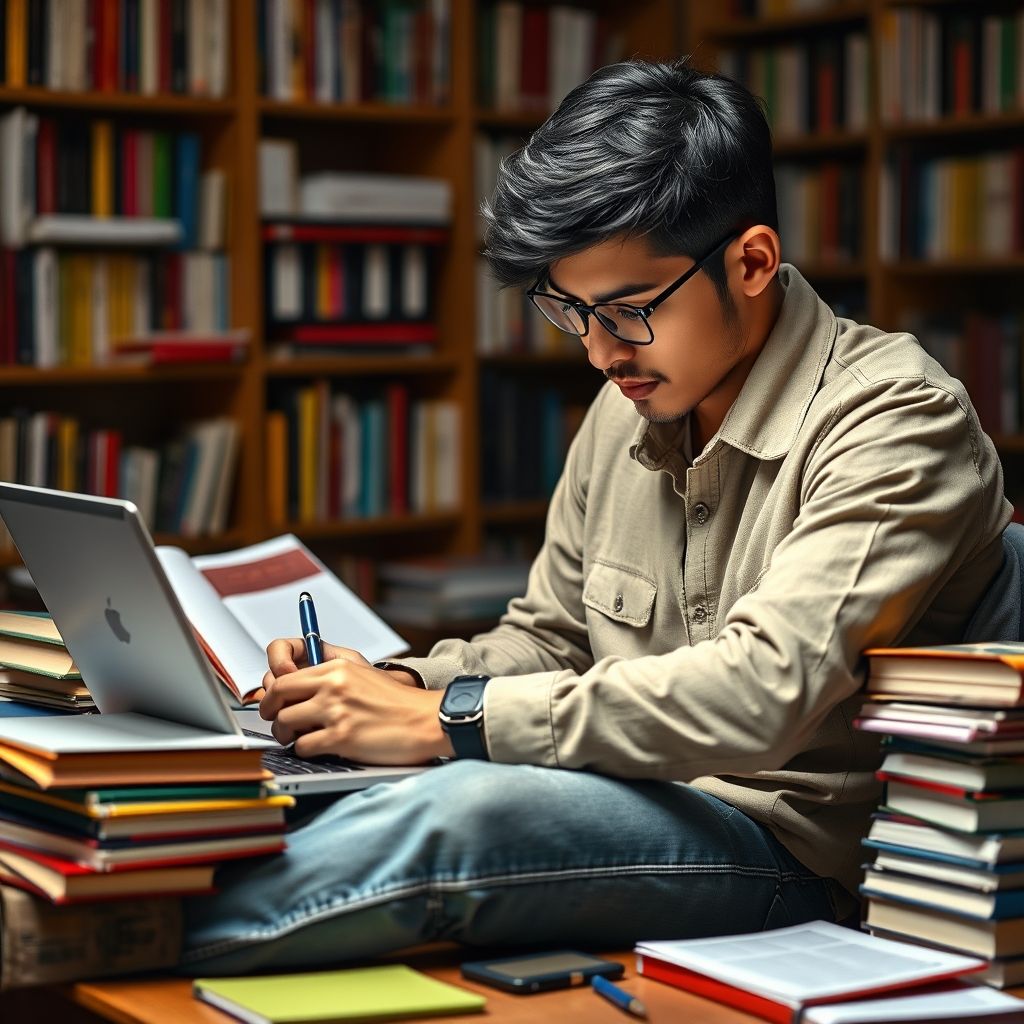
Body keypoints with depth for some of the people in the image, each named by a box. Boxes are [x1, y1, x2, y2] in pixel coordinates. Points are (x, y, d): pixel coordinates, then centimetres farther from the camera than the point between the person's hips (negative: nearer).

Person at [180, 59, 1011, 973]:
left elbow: (765, 690, -26)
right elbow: (546, 638, 22)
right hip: (648, 806, 8)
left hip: (792, 838, -7)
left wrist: (447, 719, -25)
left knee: (456, 816, -33)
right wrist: (398, 687, -2)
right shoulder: (628, 409, 12)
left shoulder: (895, 418, -14)